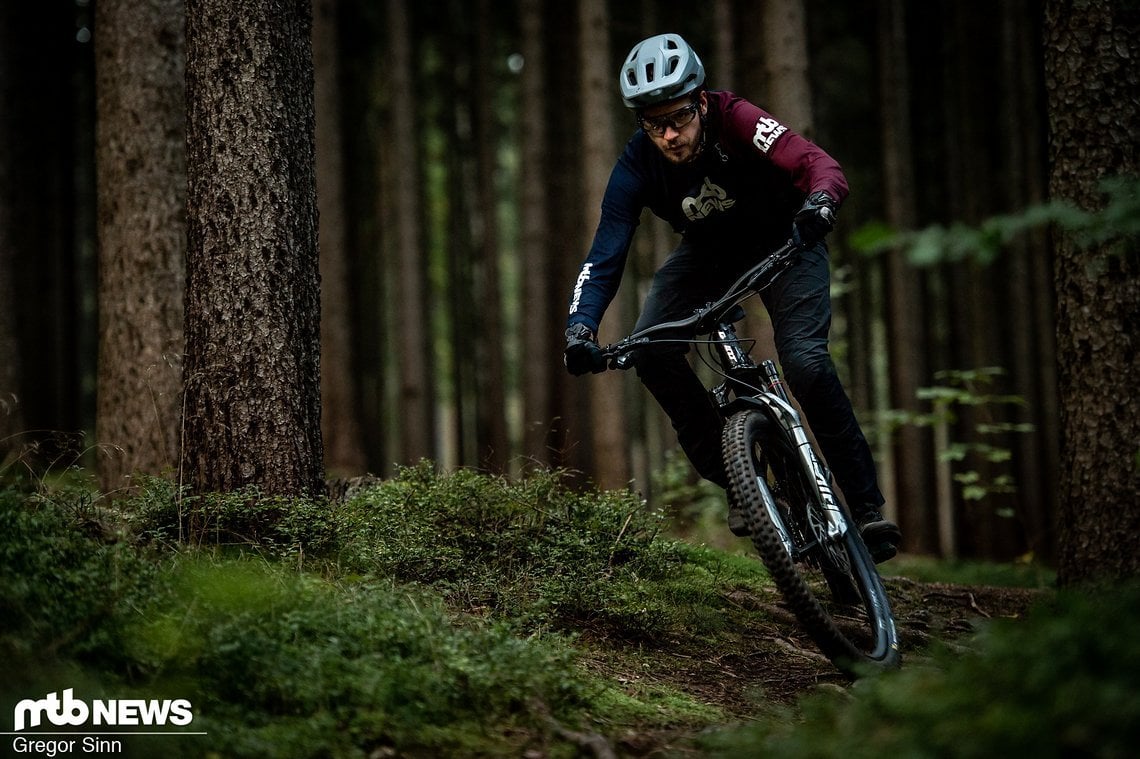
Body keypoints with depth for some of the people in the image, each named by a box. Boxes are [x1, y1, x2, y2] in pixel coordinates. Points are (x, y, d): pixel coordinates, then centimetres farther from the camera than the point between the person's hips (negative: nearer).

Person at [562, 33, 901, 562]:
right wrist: (580, 328, -44)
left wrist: (820, 200, -65)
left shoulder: (735, 120, -32)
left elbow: (818, 164, -42)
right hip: (709, 251, 4)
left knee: (805, 361, -25)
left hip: (783, 238, -3)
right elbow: (605, 255, -28)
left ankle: (867, 506, -14)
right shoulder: (637, 165, -24)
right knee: (650, 351, -18)